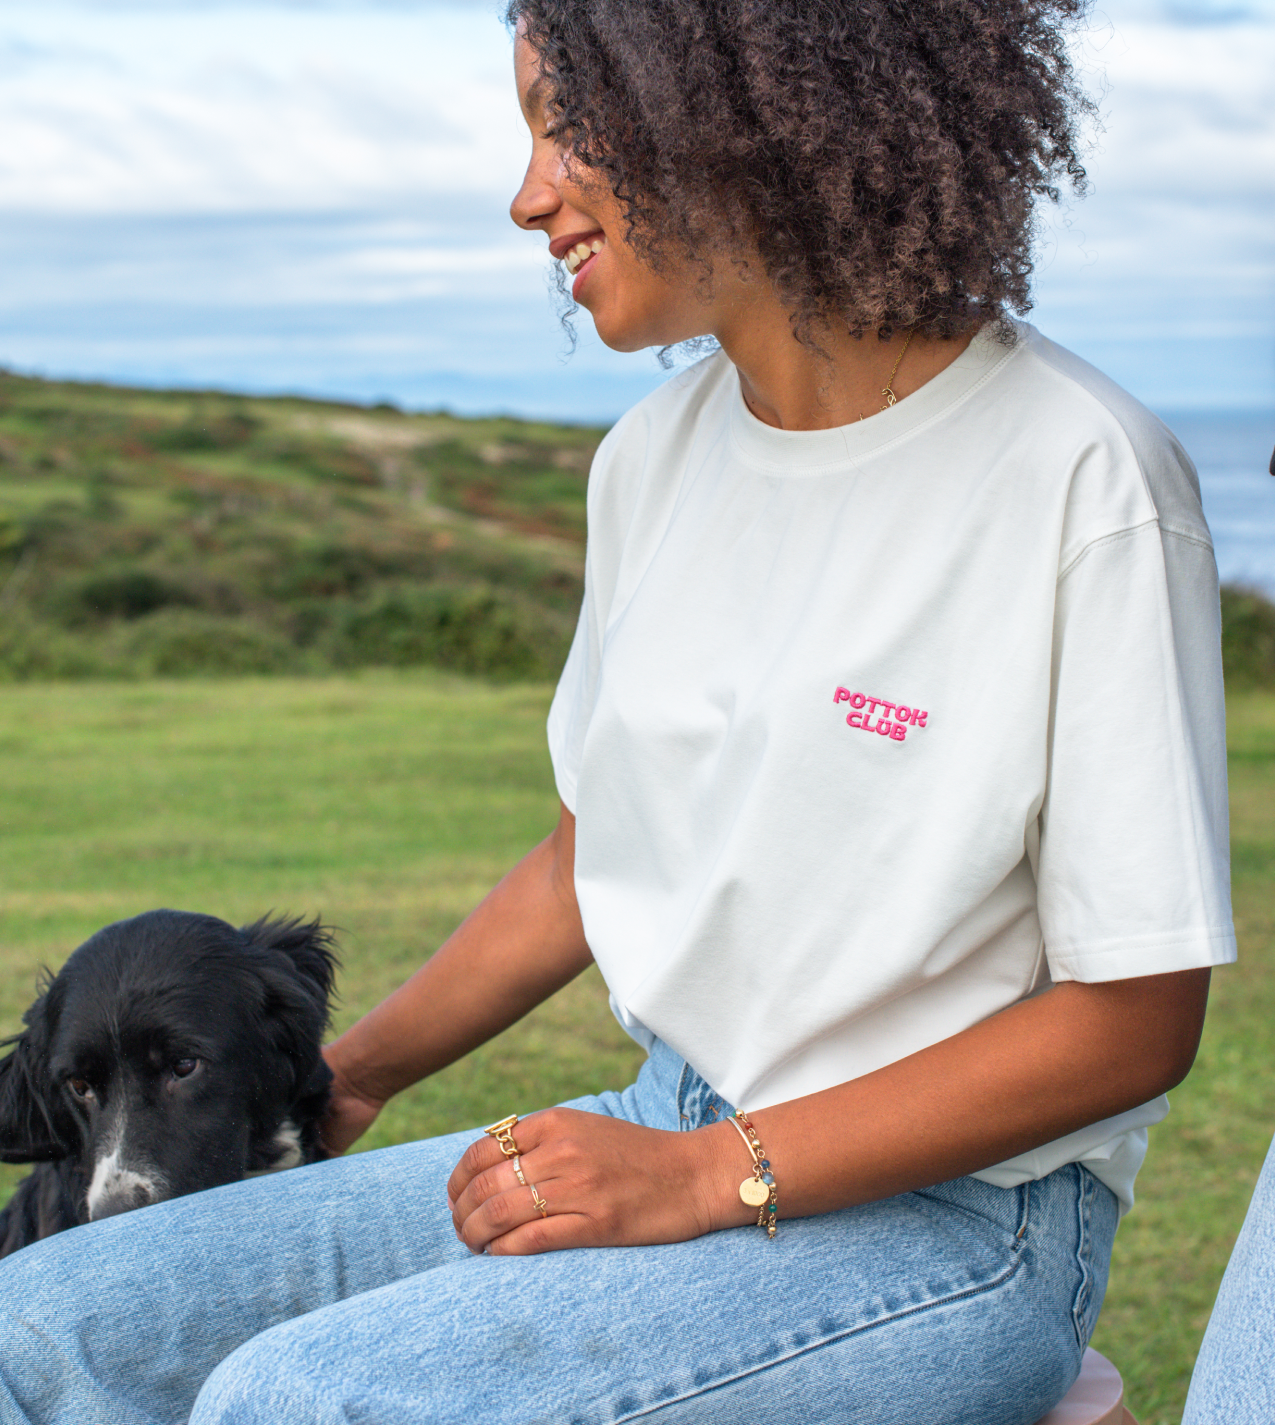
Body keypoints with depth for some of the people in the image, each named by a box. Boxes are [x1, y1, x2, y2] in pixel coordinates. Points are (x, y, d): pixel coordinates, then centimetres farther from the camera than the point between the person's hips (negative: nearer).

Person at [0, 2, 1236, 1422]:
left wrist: (713, 1176, -17)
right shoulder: (660, 454, 6)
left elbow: (1135, 1020, -14)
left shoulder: (1084, 482, -17)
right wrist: (345, 1078, 19)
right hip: (672, 1131, 7)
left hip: (950, 1222, -6)